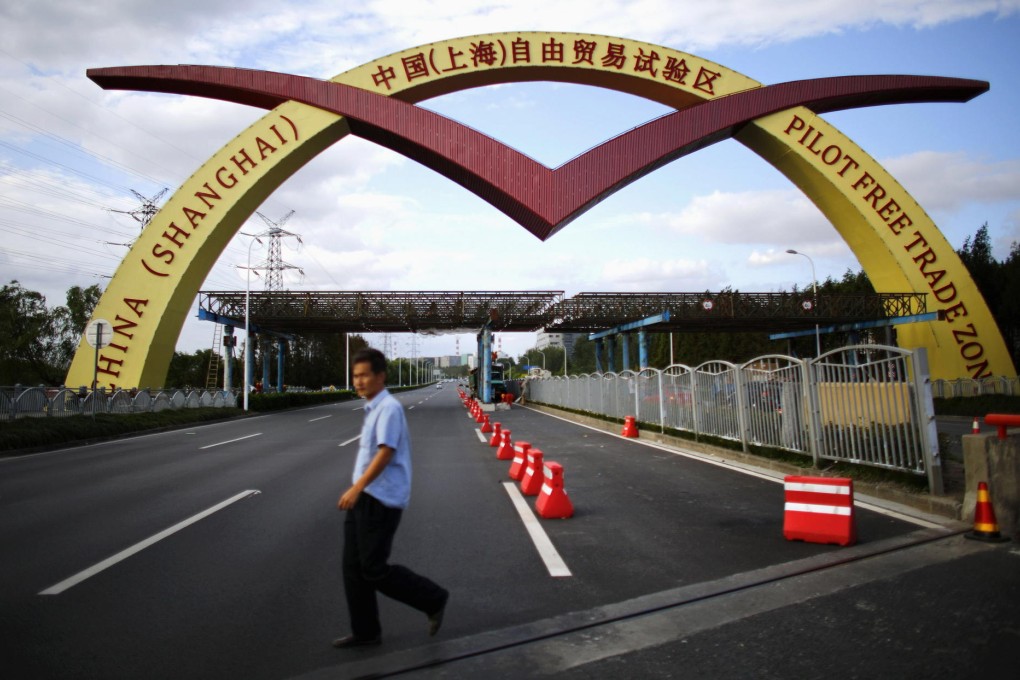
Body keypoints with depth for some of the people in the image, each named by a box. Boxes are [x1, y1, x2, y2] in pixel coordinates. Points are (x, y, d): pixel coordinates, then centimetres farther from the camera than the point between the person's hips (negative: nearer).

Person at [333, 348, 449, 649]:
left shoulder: (389, 408, -16)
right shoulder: (372, 409, 13)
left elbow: (385, 453, -23)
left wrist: (356, 488, -27)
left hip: (380, 501, -9)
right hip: (363, 499, 10)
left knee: (374, 570, -3)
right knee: (353, 567, 11)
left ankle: (434, 600, 14)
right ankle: (365, 631, 24)